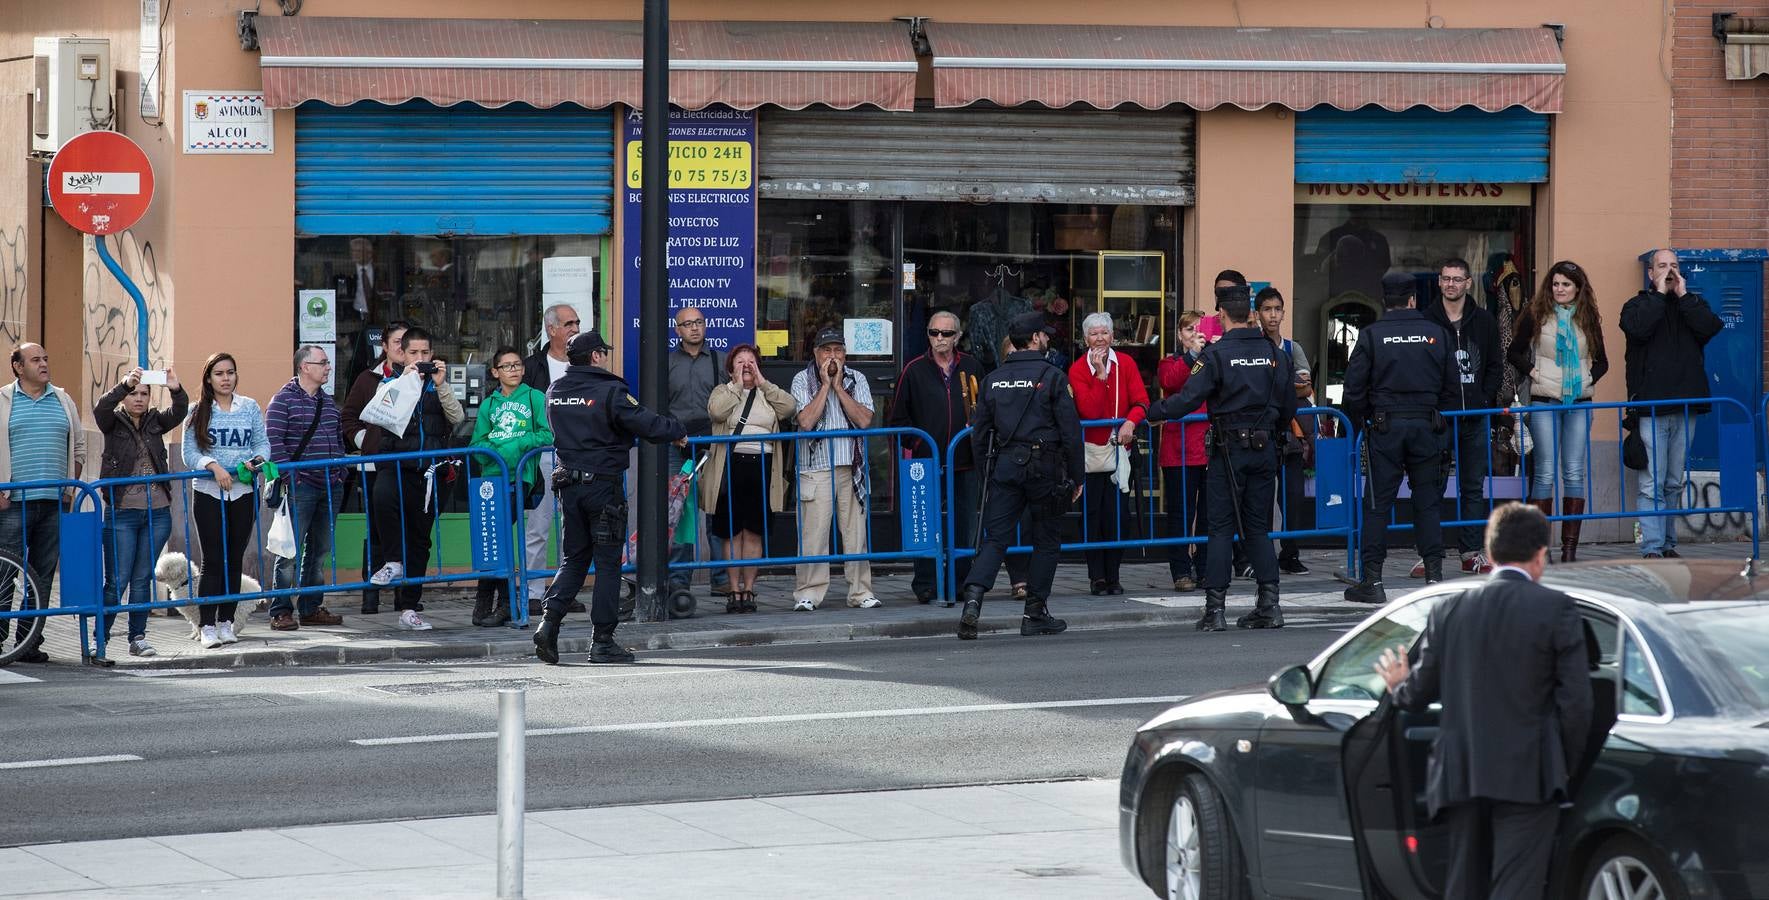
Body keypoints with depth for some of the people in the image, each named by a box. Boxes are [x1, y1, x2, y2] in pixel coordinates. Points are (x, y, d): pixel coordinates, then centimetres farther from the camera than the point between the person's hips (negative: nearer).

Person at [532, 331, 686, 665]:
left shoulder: (555, 392, 6)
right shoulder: (609, 391, -13)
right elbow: (646, 424, -15)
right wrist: (678, 432, 2)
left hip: (569, 484, 6)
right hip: (603, 484, -6)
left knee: (573, 559, 14)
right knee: (608, 562, 2)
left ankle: (550, 621, -5)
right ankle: (602, 641, 3)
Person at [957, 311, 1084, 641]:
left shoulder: (994, 379, 9)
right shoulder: (1052, 377, -5)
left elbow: (979, 431, 10)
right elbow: (1070, 431, -5)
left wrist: (985, 471, 17)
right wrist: (1076, 476, 2)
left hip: (1004, 465, 4)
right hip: (1044, 466, -4)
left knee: (994, 539, 0)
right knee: (1046, 540, 10)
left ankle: (973, 601, -20)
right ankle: (1035, 612, 11)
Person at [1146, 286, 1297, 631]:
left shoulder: (1215, 355, -10)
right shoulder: (1274, 354, 5)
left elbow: (1188, 399, -15)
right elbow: (1289, 407, 10)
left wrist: (1152, 412, 1)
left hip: (1229, 451, -4)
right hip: (1265, 448, 4)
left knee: (1221, 528, 0)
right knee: (1259, 527, 11)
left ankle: (1214, 609, -3)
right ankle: (1269, 604, 4)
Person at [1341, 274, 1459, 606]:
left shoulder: (1372, 335, -3)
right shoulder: (1436, 334, 4)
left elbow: (1354, 388, -4)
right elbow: (1451, 385, 8)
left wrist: (1361, 423, 9)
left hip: (1385, 427, -2)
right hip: (1426, 425, 2)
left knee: (1378, 503, 1)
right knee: (1427, 503, 8)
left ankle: (1372, 579, -2)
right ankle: (1434, 575, 5)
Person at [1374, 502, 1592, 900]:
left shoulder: (1449, 612, 6)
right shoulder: (1555, 609, -5)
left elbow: (1420, 692, 11)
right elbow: (1575, 700, -7)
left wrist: (1398, 684, 35)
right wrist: (1566, 768, 7)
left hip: (1462, 776, 4)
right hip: (1527, 777, -4)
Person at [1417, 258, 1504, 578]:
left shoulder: (1484, 321, 8)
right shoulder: (1426, 321, -1)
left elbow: (1495, 365, 12)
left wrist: (1485, 398, -1)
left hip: (1475, 416, 3)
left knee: (1473, 487, 7)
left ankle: (1472, 552, 12)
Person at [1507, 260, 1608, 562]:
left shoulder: (1588, 319, 10)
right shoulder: (1536, 316, 2)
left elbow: (1601, 361, 19)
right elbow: (1514, 353, 8)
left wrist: (1589, 379, 2)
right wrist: (1533, 373, -5)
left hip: (1578, 403, 2)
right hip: (1545, 401, -2)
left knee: (1574, 474, 1)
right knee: (1545, 473, -5)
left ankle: (1570, 546, 3)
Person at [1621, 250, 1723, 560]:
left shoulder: (1693, 304, 15)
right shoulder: (1637, 305, 7)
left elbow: (1711, 328, -5)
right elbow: (1638, 328, -15)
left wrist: (1683, 295, -4)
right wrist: (1660, 294, -8)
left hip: (1685, 406, 3)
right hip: (1650, 405, -3)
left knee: (1674, 482, 9)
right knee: (1652, 483, -9)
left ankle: (1668, 544, 16)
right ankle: (1652, 548, -11)